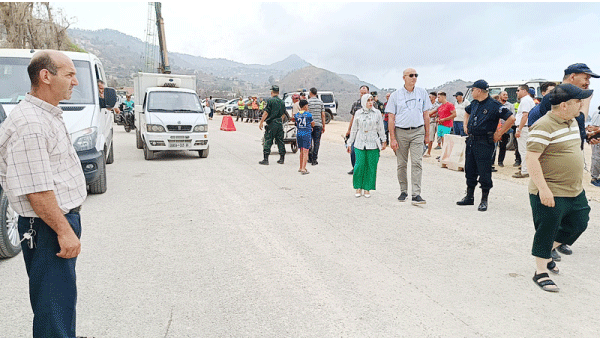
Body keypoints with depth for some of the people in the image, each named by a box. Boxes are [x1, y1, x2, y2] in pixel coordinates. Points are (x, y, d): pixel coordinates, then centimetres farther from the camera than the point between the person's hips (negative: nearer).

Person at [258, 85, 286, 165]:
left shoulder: (270, 101, -8)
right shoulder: (282, 102, 11)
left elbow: (266, 113, -12)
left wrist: (261, 122, -8)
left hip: (272, 124, -6)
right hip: (280, 124, 6)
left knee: (268, 141, -3)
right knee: (280, 141, 11)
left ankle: (266, 159, -5)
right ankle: (282, 158, 14)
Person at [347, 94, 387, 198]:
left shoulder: (377, 113, 6)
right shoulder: (358, 113, 7)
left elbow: (381, 129, 11)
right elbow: (354, 129, 12)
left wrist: (383, 141, 8)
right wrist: (349, 143, 12)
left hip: (373, 144, 0)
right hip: (360, 144, 0)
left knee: (371, 166, 0)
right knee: (359, 165, -7)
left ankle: (367, 188, 12)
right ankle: (358, 187, 9)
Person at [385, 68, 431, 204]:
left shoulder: (422, 93, 9)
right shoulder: (395, 95, 3)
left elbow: (426, 115, 13)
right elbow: (391, 118, 1)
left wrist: (427, 134, 9)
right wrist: (392, 138, -6)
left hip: (418, 132, 0)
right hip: (401, 132, 0)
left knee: (417, 163, -8)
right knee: (402, 164, 6)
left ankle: (416, 194, -9)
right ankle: (403, 191, 20)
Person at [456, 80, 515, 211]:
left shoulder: (494, 105, -12)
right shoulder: (474, 103, 11)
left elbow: (511, 118, -15)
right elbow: (467, 112, 34)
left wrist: (499, 134, -12)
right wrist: (465, 125, 21)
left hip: (484, 143, -8)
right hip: (471, 141, 8)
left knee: (484, 173, -2)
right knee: (469, 170, 13)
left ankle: (484, 200, 8)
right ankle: (469, 197, 25)